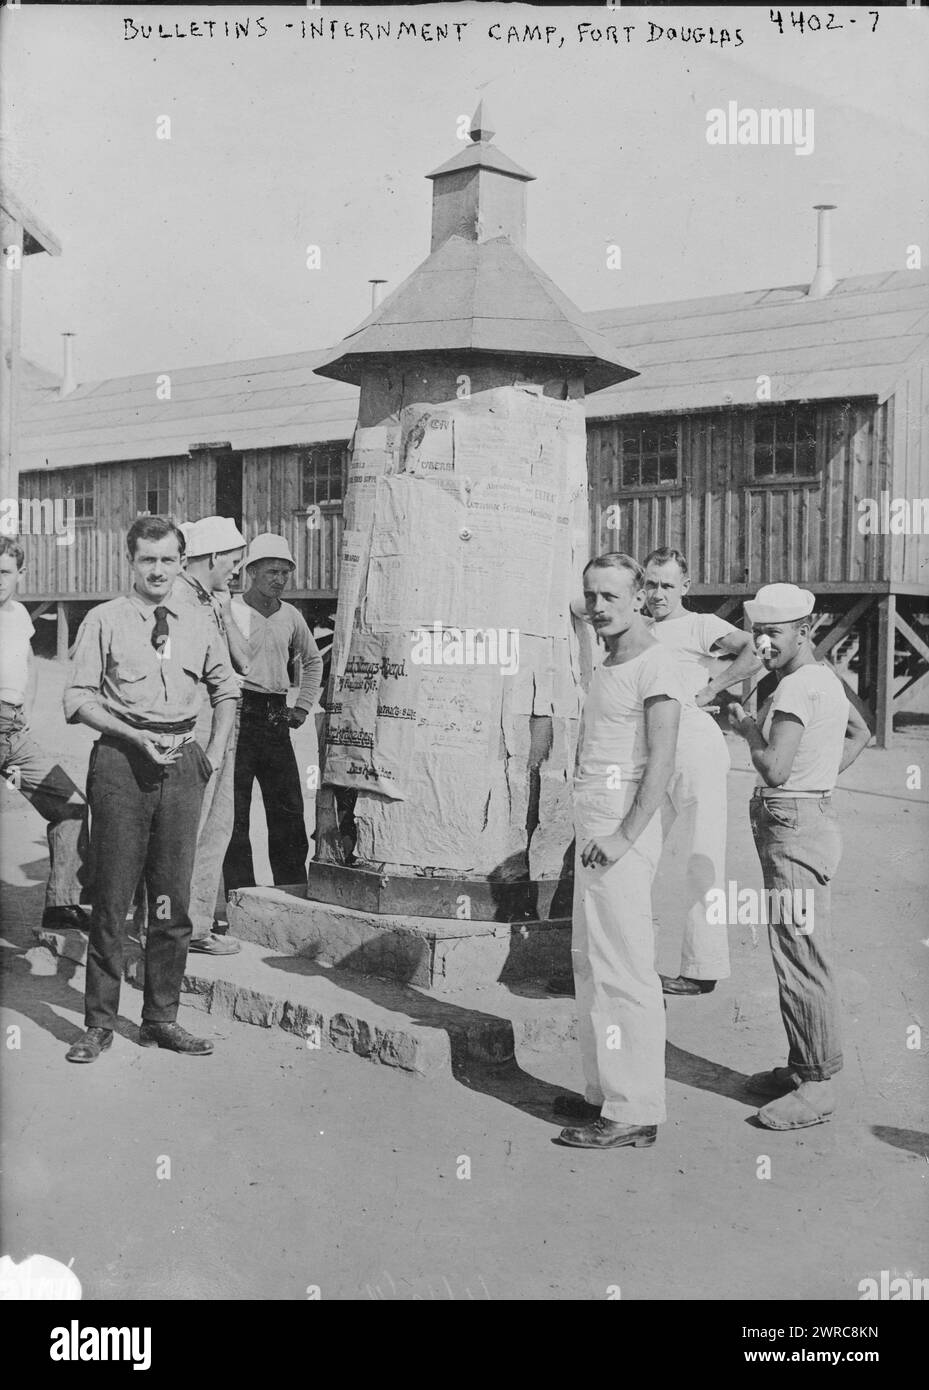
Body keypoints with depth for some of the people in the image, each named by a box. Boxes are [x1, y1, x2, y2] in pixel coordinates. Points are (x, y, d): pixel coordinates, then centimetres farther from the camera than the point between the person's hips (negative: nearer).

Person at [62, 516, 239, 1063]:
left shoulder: (200, 625, 9)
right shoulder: (104, 621, -1)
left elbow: (226, 688, 22)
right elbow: (78, 699, -4)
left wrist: (215, 752, 10)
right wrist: (137, 737, -14)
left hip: (183, 766, 3)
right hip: (122, 763, -3)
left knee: (174, 900, 8)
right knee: (112, 898, 1)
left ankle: (162, 1018, 21)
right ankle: (100, 1022, 14)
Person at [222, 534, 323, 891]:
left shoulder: (290, 616, 11)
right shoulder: (229, 611, -6)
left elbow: (313, 661, 27)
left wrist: (303, 706, 19)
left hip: (277, 718, 5)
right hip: (239, 715, -5)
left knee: (289, 809, 7)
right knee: (235, 812, -1)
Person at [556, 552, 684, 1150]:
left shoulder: (655, 665, -10)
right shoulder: (609, 664, 19)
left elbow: (663, 760, -18)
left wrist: (625, 835, -22)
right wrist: (592, 830, 13)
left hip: (622, 827, -10)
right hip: (594, 823, 10)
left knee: (624, 968, -8)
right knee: (591, 961, 15)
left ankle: (635, 1112, -2)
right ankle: (606, 1093, 25)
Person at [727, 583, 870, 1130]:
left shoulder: (797, 687, -17)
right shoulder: (824, 676, 14)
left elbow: (774, 767, -25)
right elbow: (860, 733, 30)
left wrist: (746, 727, -7)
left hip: (795, 828, -11)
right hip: (810, 815, 11)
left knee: (801, 957, -4)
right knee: (797, 956, 16)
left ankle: (816, 1088, 4)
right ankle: (804, 1068, 27)